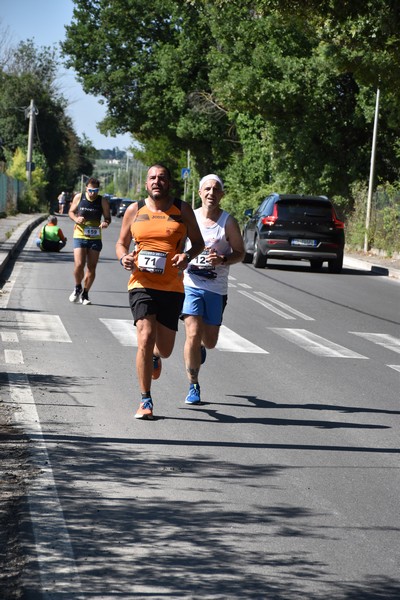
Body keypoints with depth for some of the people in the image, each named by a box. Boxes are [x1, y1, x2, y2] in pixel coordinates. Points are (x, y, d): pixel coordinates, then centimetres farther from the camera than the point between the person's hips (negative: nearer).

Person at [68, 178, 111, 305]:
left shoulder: (102, 201, 0)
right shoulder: (78, 197, 1)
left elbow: (107, 217, 5)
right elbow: (71, 212, 12)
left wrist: (105, 223, -19)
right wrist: (76, 219, -10)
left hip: (95, 238, 1)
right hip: (80, 236, -1)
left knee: (91, 268, 2)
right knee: (79, 265, -14)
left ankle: (85, 294, 18)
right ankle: (78, 288, 14)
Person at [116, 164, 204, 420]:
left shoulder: (182, 209, 5)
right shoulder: (134, 210, 7)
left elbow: (198, 242, 11)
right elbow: (121, 243, 16)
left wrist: (187, 256, -11)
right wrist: (124, 258, -7)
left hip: (172, 287, 1)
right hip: (142, 284, -1)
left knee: (165, 348, 7)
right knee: (145, 339, -17)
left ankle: (156, 356, 48)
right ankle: (146, 401, -7)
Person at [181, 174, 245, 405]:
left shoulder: (228, 221, -3)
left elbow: (240, 253, 1)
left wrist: (223, 260, -17)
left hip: (216, 289, 1)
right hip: (191, 284, 0)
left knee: (209, 341, 10)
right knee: (193, 335, -14)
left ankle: (201, 347, 49)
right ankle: (194, 386, -1)